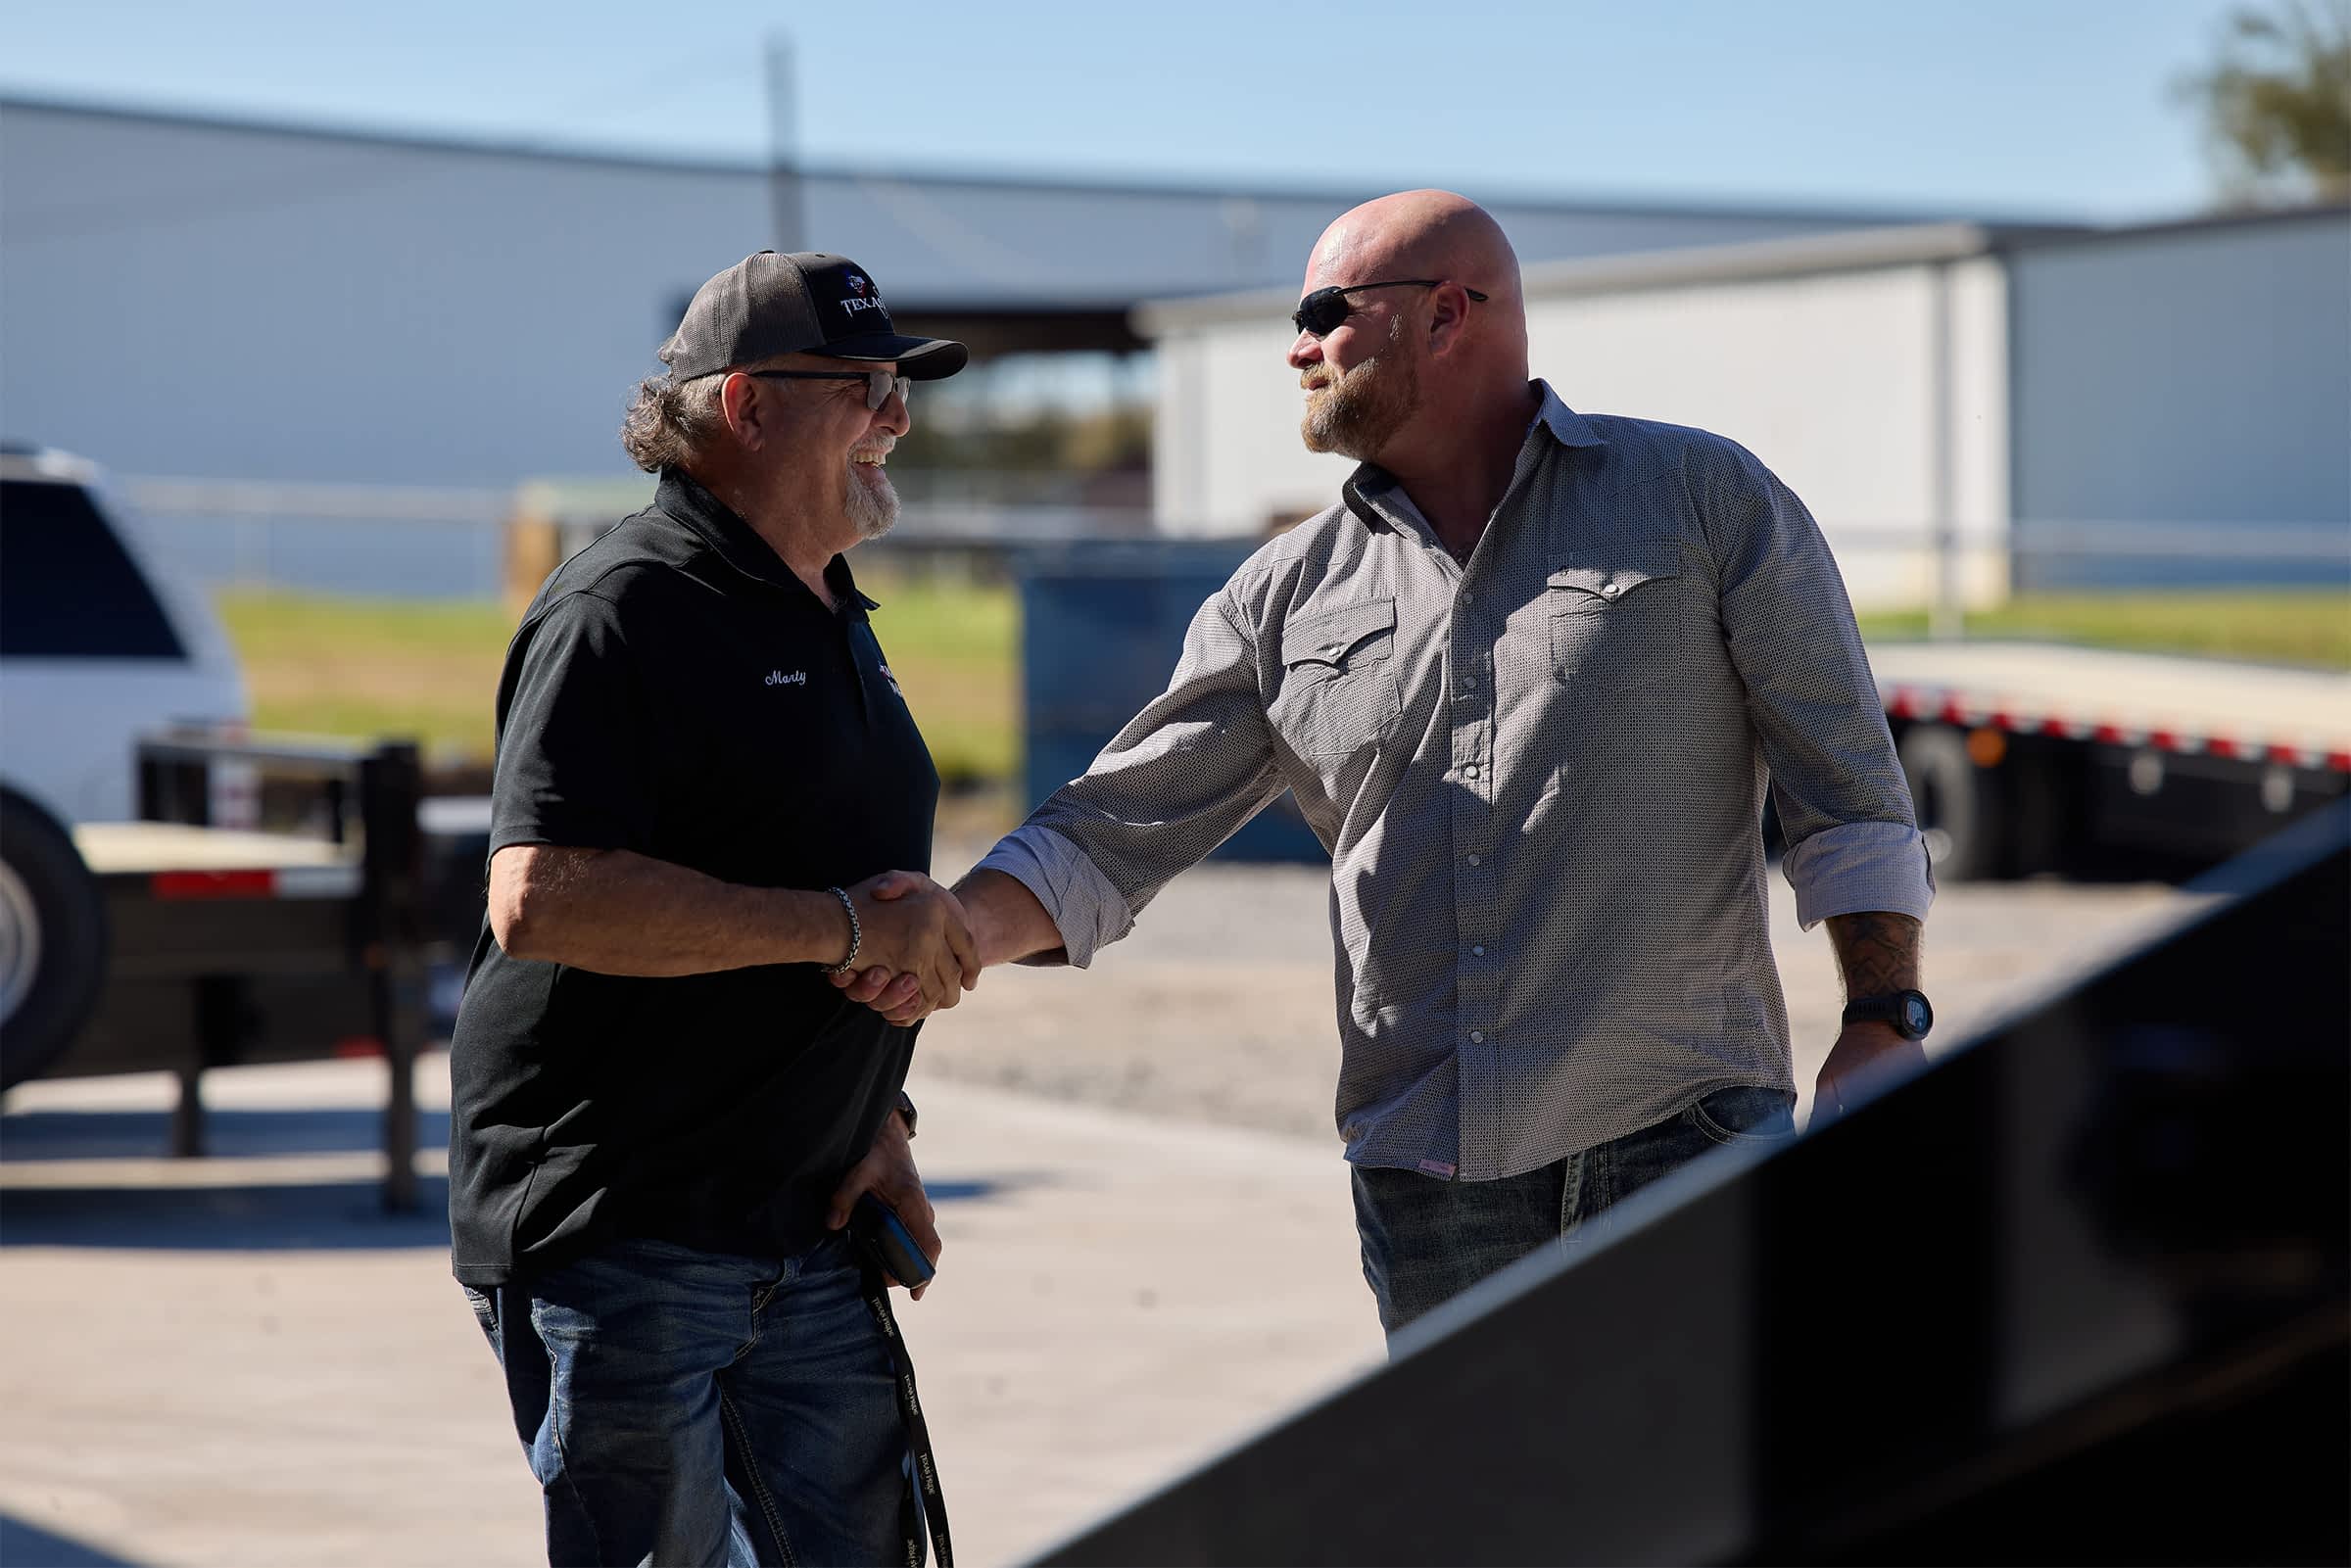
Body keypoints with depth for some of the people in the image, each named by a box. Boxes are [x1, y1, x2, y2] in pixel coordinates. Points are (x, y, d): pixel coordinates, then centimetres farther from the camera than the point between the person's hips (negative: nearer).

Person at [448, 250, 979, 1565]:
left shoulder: (835, 617, 18)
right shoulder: (623, 613, -12)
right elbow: (542, 900, -25)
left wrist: (883, 1121, 13)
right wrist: (843, 924, -21)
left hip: (808, 1223, 8)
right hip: (616, 1237, -8)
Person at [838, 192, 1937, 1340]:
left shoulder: (1705, 501, 4)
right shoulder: (1292, 596, 14)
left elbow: (1844, 787, 4)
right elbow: (1117, 829, 10)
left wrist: (1884, 1029, -6)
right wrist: (952, 933, -8)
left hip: (1678, 1141, -4)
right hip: (1423, 1187, 4)